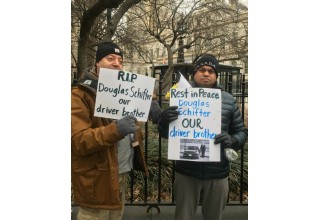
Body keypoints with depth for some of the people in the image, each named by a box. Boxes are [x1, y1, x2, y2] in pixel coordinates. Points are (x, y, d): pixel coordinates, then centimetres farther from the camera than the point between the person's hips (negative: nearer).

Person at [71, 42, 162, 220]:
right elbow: (78, 140, -20)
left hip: (122, 173, 7)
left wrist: (151, 112, 2)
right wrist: (116, 130, -36)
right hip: (97, 178, -7)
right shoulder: (80, 95, -12)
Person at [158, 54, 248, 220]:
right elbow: (165, 134, 2)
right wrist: (164, 121, -22)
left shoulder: (228, 100, 2)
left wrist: (232, 140, -16)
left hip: (217, 175, 1)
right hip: (186, 173, -1)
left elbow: (241, 132, 8)